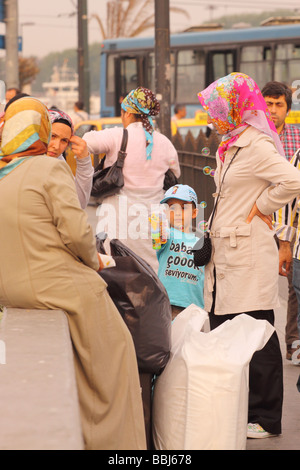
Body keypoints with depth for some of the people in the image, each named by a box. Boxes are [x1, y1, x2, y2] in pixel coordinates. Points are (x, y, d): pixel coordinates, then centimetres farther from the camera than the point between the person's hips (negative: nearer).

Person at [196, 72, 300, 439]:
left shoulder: (255, 144, -13)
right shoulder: (230, 145, 16)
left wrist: (260, 209, -14)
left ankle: (264, 419, 5)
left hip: (249, 254, -10)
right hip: (226, 253, 10)